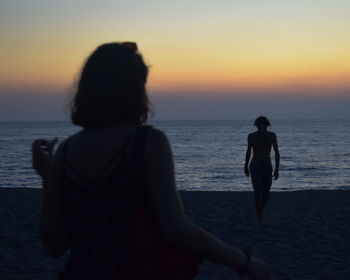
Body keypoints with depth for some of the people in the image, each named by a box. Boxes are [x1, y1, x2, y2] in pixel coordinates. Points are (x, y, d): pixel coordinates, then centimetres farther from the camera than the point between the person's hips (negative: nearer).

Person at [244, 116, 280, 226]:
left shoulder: (272, 135, -3)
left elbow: (277, 153, -4)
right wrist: (246, 166, 19)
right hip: (255, 168, -2)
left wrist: (277, 169, -12)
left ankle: (260, 210, 38)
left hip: (267, 167, 2)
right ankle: (261, 219, -10)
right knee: (258, 193, -16)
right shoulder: (251, 136, -3)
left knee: (266, 194, 9)